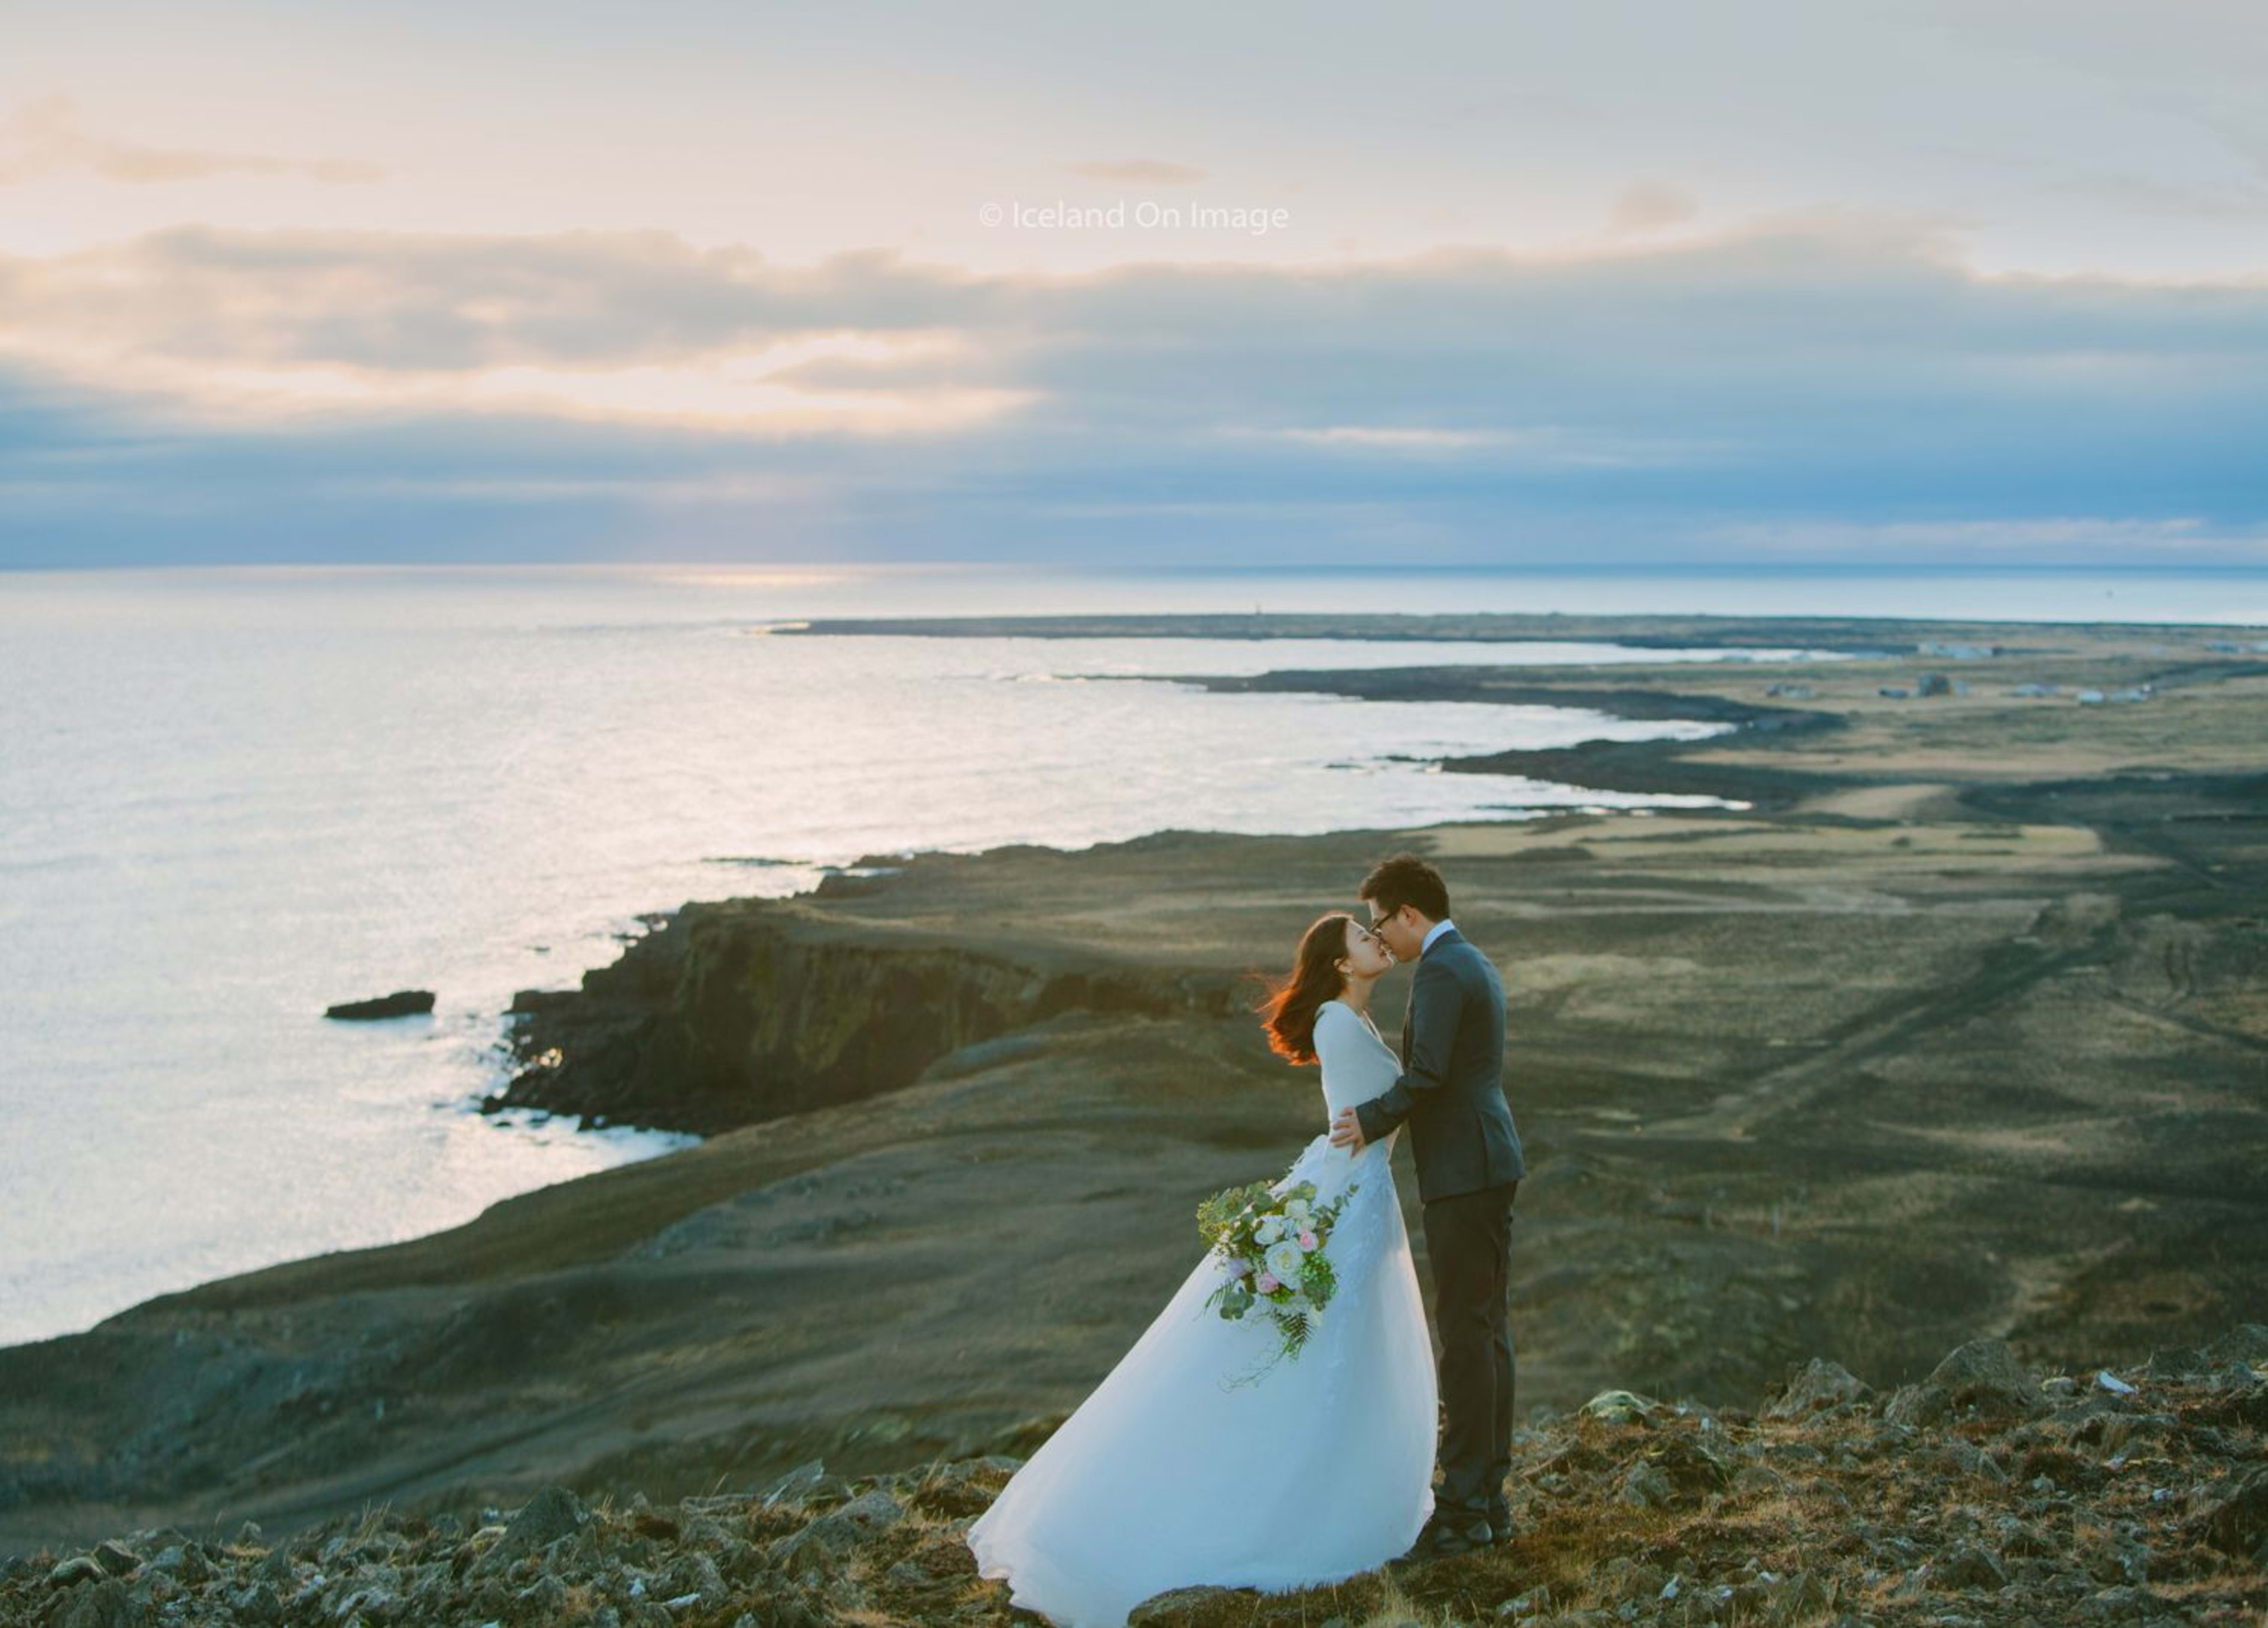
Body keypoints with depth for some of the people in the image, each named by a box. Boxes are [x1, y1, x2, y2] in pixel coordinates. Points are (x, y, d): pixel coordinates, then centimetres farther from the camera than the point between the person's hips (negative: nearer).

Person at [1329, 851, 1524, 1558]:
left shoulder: (1440, 970, -15)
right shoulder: (1475, 965, 17)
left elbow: (1426, 1075, -21)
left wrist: (1371, 1120, -7)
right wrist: (1380, 1115, 15)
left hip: (1463, 1174, -10)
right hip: (1489, 1165, 10)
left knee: (1467, 1336, -7)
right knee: (1487, 1333, 12)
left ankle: (1464, 1510, -4)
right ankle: (1490, 1499, 18)